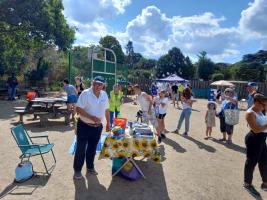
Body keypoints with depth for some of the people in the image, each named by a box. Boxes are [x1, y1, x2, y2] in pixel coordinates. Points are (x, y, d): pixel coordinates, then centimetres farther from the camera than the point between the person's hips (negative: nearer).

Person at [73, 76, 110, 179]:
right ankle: (77, 170, 24)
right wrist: (91, 117, -26)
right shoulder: (85, 93, -16)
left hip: (97, 127, 5)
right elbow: (78, 109, -19)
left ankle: (90, 167, 36)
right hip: (84, 126, -5)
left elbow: (106, 110, 11)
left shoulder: (104, 95, 1)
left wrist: (108, 122, 12)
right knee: (81, 149, 6)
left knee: (92, 149, 18)